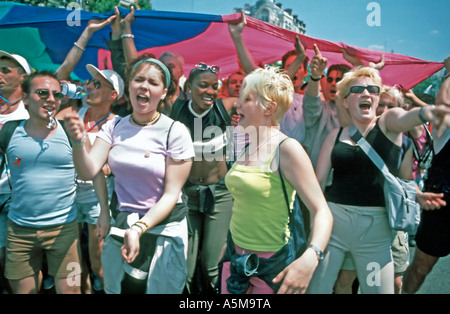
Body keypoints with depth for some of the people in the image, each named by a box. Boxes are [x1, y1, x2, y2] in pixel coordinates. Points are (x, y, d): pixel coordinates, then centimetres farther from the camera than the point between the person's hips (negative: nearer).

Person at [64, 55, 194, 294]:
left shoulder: (175, 132, -13)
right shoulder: (114, 126, -1)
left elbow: (171, 193, -13)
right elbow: (88, 172, -9)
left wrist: (139, 229, -23)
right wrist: (79, 140, -27)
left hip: (164, 227, -3)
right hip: (121, 224, 4)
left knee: (157, 288, 11)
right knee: (116, 287, 17)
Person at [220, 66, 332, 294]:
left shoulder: (287, 149, -18)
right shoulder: (247, 149, 3)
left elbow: (321, 211, -21)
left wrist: (310, 258, -37)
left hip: (271, 262, -6)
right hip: (235, 256, 6)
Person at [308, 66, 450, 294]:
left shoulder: (387, 123, 1)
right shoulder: (336, 135, 6)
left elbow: (404, 118, -23)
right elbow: (319, 180, 4)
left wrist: (424, 112, -46)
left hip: (376, 226, -1)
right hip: (333, 221, 1)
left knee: (381, 288, 8)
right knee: (315, 287, 7)